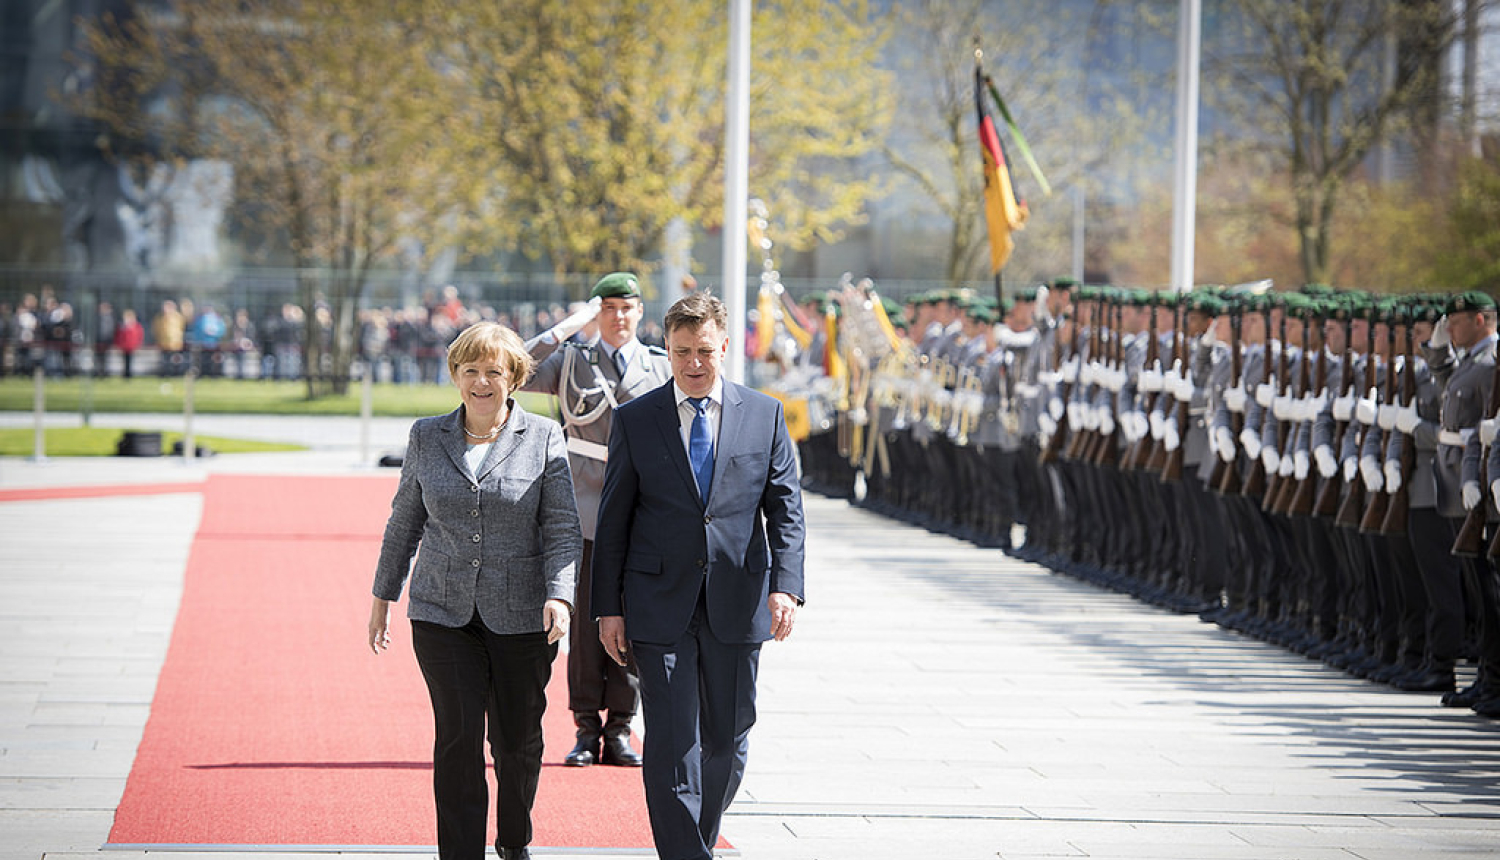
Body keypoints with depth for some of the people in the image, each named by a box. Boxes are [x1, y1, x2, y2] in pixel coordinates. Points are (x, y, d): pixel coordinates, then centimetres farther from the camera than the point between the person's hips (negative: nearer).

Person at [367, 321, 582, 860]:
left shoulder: (543, 439, 0)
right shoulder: (427, 437, 6)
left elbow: (562, 528, -3)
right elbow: (404, 522, 14)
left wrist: (559, 595, -17)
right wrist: (383, 597, 14)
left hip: (521, 618, -1)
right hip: (443, 614, 1)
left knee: (518, 738, 8)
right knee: (458, 738, -8)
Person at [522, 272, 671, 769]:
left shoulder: (661, 368, 10)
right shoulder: (572, 360, 6)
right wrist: (570, 328, -13)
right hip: (585, 512, -1)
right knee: (585, 620, 0)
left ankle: (619, 732, 8)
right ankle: (587, 731, 7)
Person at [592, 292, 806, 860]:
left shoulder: (764, 416, 5)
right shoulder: (635, 420, 3)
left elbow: (786, 509, 4)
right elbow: (613, 521, 4)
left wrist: (785, 586, -10)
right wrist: (607, 607, 0)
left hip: (738, 602, 2)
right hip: (659, 605, -2)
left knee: (727, 742, 10)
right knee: (671, 744, -9)